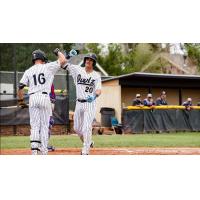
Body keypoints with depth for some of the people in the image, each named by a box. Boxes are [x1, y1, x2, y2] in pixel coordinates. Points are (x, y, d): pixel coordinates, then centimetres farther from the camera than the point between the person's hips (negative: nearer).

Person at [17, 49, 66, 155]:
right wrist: (58, 52, 24)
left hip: (32, 98, 2)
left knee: (34, 126, 4)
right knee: (44, 125, 3)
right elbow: (63, 60, 5)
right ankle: (43, 151, 1)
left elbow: (20, 87, 2)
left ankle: (34, 149, -9)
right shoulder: (48, 67, 3)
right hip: (44, 97, -2)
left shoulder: (28, 71, 10)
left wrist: (20, 101, 12)